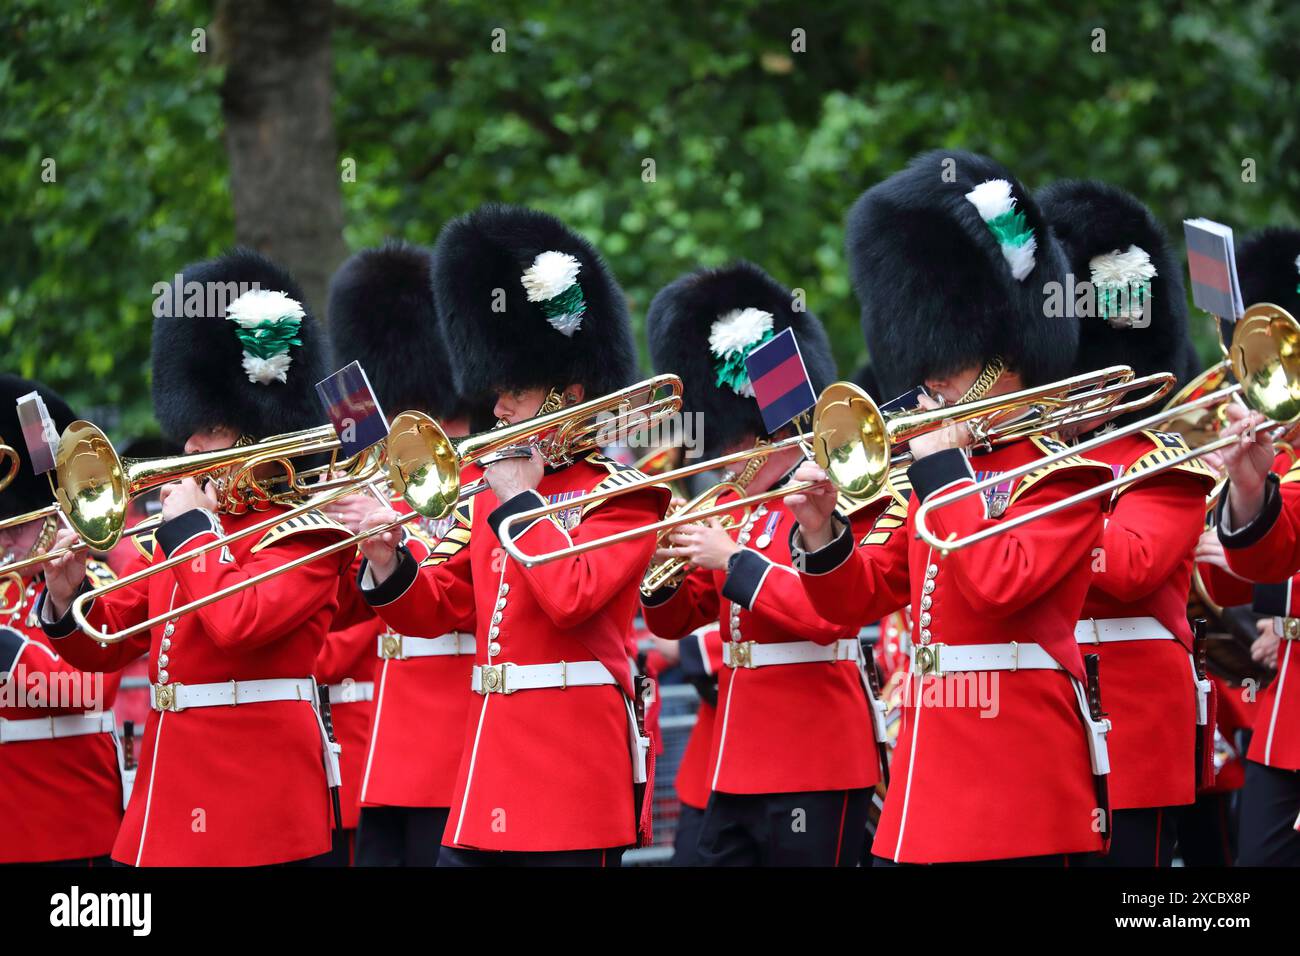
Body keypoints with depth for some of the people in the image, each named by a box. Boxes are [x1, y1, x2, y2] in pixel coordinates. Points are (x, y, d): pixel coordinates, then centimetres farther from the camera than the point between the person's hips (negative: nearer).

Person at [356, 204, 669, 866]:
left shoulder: (622, 492, -5)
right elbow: (437, 608, 19)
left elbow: (572, 597, -21)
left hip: (573, 768, -7)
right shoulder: (488, 488, 17)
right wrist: (387, 562, 0)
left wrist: (518, 501, -11)